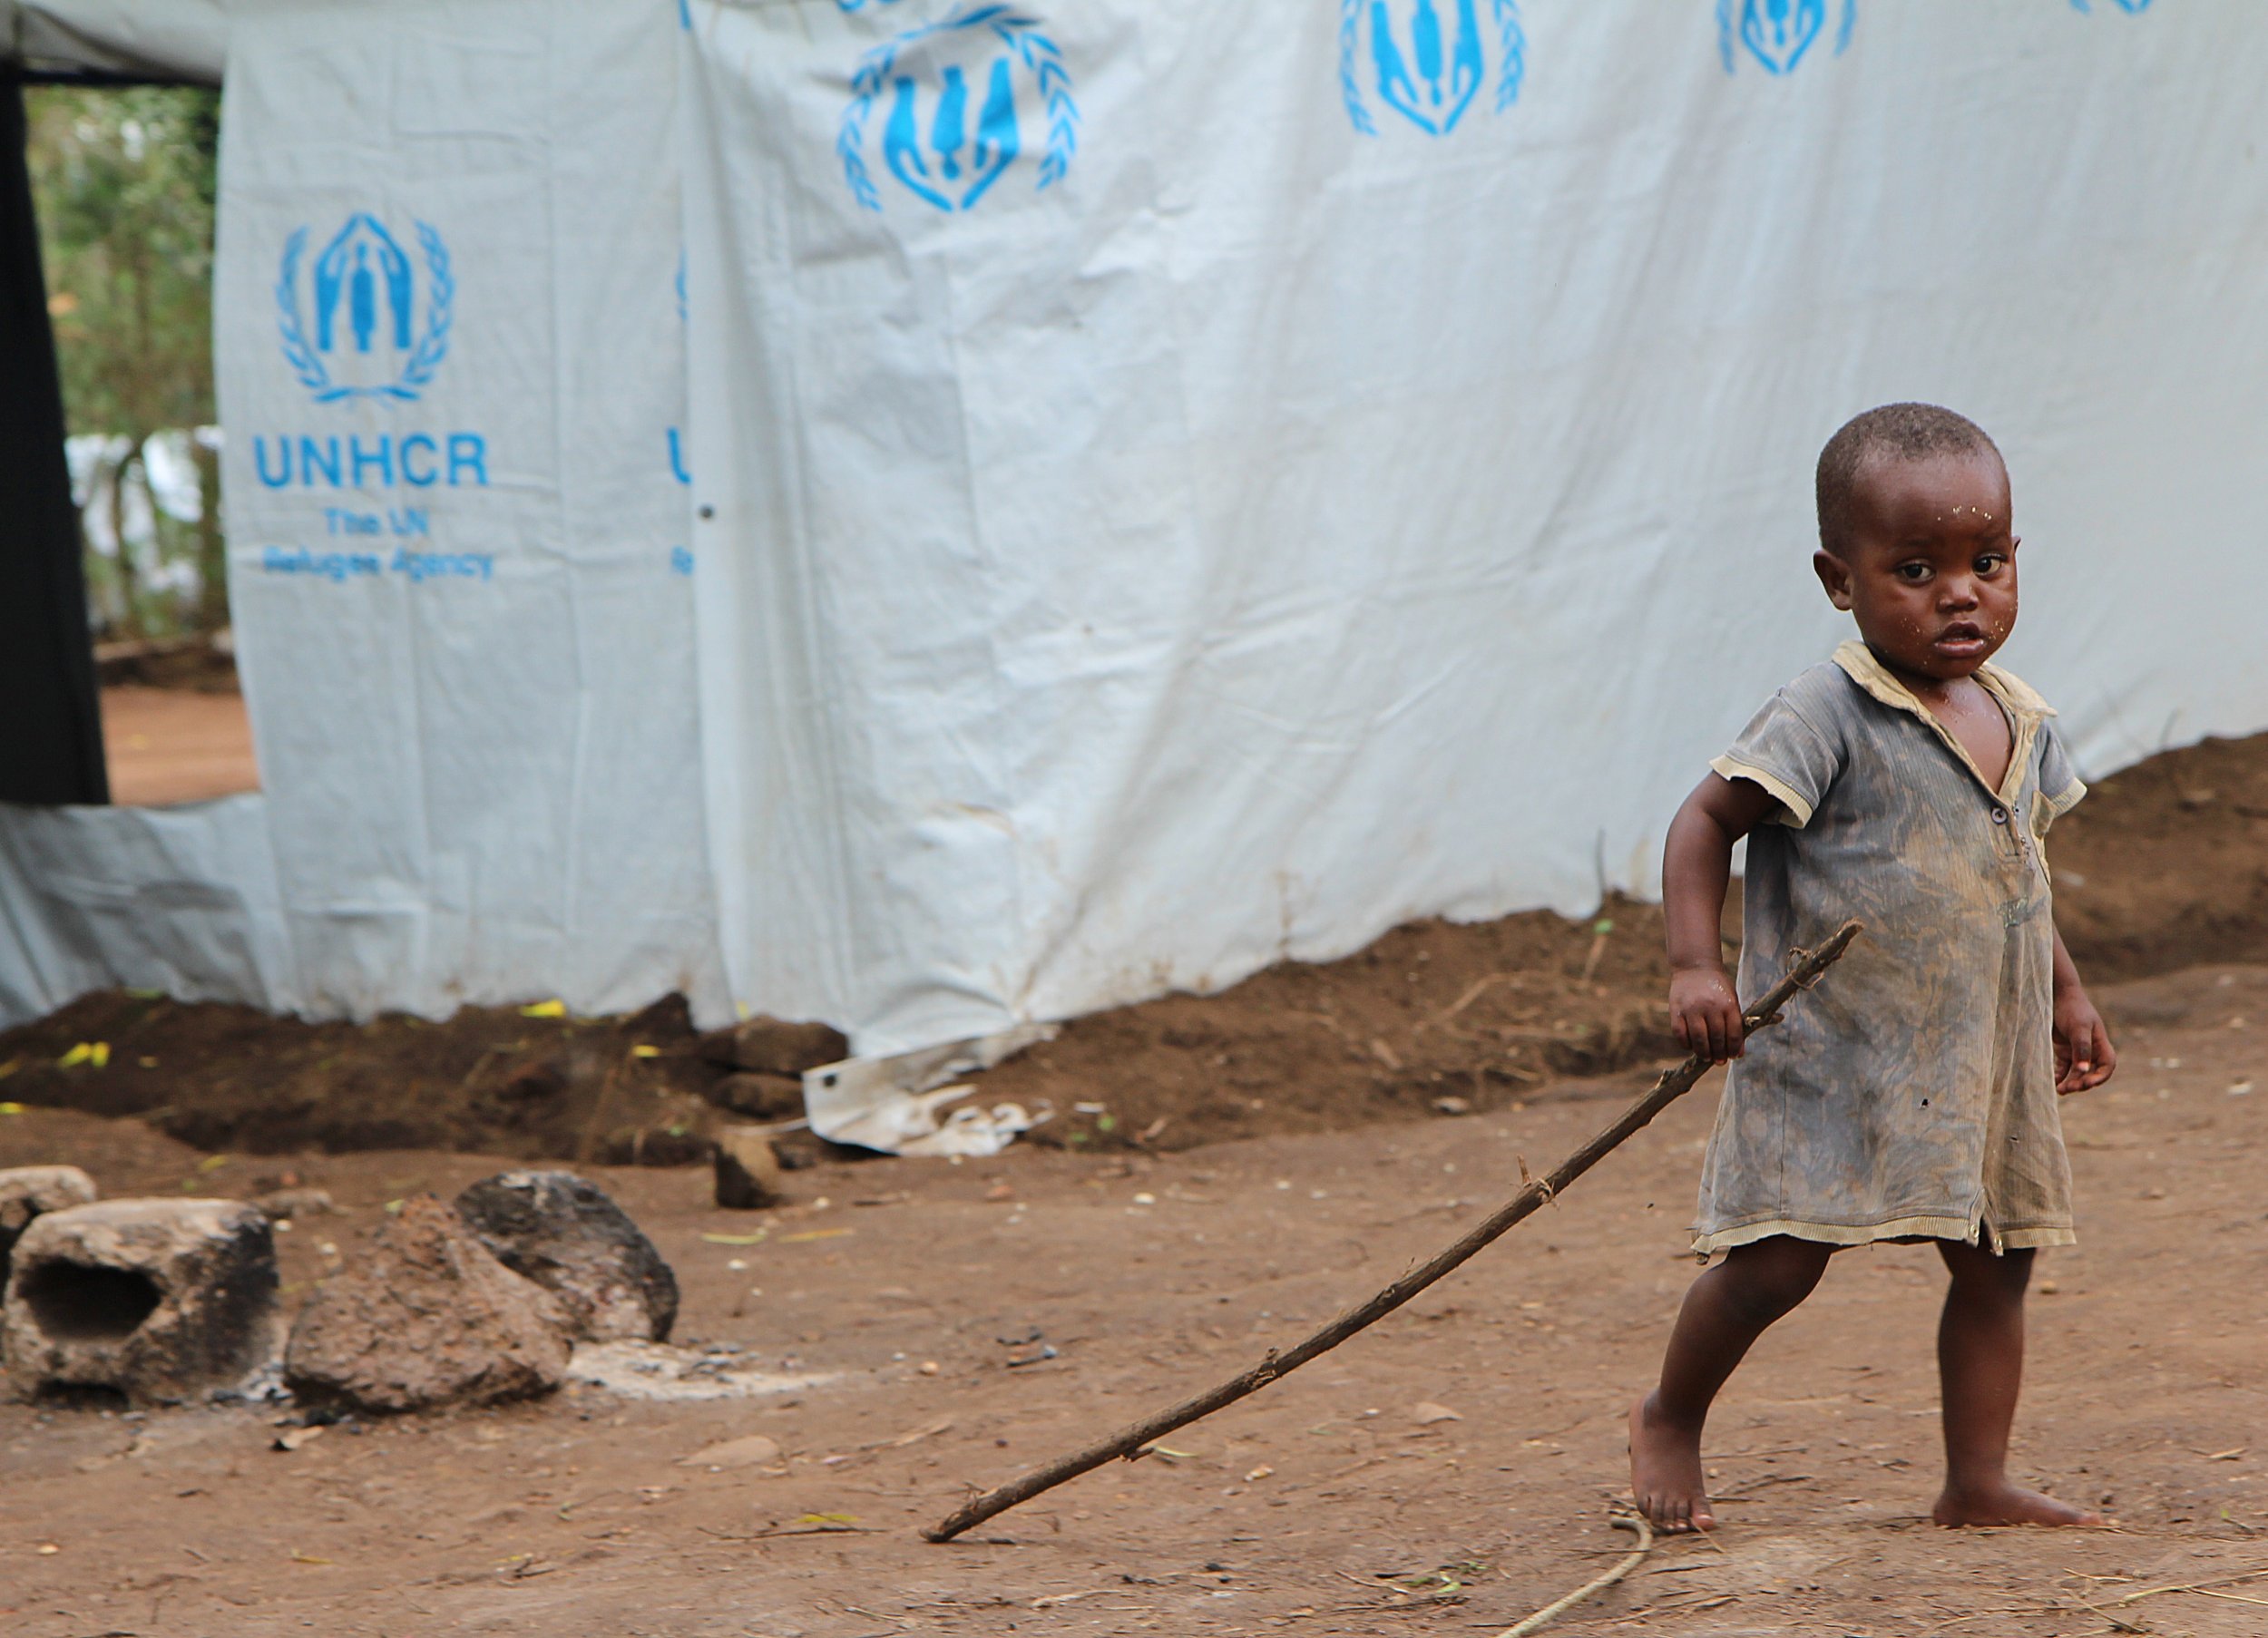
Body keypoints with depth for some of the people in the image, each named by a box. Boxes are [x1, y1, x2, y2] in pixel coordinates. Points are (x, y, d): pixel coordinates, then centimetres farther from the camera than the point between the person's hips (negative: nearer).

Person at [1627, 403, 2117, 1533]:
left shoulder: (2024, 727, 7)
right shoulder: (1827, 718, -16)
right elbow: (1705, 822, -13)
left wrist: (2066, 995, 20)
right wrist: (1696, 965, -23)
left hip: (1980, 1061, 7)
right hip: (1831, 1055, -7)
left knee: (1996, 1262, 7)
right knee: (1777, 1260, -6)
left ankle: (1978, 1481, 16)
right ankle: (1670, 1421, 18)